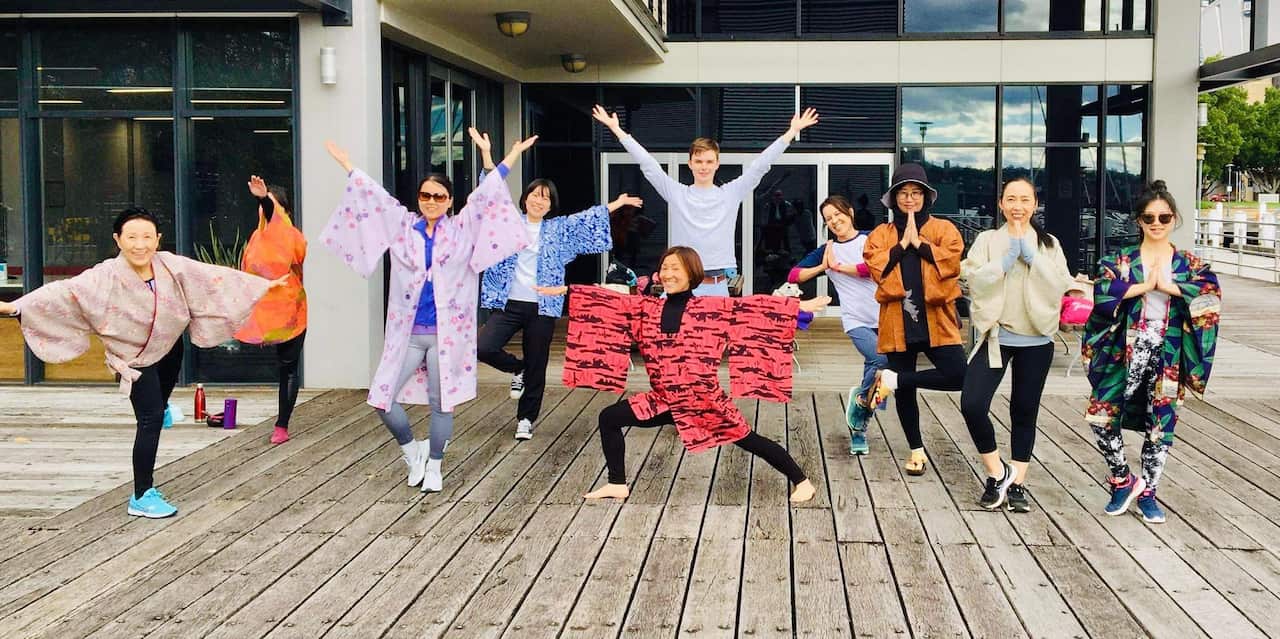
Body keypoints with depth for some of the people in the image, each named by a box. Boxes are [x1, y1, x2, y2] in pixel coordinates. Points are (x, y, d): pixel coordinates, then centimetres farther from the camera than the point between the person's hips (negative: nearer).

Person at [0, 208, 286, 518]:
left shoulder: (171, 265, -16)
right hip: (135, 357, -4)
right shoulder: (105, 277, -24)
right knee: (151, 419, -11)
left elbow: (213, 277, -10)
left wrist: (264, 284, -8)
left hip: (169, 347, 4)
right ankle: (142, 497, -2)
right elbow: (63, 292, -28)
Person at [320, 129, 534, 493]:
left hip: (447, 332, -2)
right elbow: (375, 196, 9)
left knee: (441, 402, 5)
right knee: (383, 398, -3)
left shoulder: (461, 229, 2)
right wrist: (346, 165, 12)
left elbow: (486, 193, -2)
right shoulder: (403, 226, 6)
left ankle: (433, 467, 21)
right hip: (407, 333, 2)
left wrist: (512, 156, -6)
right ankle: (412, 451, 20)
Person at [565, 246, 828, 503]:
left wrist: (801, 306, -21)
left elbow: (753, 308, -15)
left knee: (748, 440, 2)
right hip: (664, 401, 5)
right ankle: (617, 484, 15)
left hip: (703, 400, -4)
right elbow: (609, 302, 3)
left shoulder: (712, 308, -10)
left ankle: (801, 481, 21)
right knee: (609, 418, 3)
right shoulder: (647, 307, 1)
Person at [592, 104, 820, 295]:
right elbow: (647, 163, 4)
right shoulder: (675, 193, 5)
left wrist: (792, 131, 3)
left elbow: (759, 165, 5)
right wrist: (616, 129, 4)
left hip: (718, 286, 1)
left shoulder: (731, 194, 6)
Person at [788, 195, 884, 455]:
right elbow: (794, 276, 6)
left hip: (884, 316, 1)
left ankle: (858, 429, 23)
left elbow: (874, 267, -13)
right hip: (856, 321, -1)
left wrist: (838, 266, -4)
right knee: (882, 360, -25)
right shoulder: (827, 250, 10)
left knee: (875, 369, 6)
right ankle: (861, 398, 3)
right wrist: (822, 267, -6)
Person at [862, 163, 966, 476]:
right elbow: (876, 269, -6)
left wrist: (919, 243, -12)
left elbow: (951, 262, -10)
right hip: (898, 321, 1)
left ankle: (892, 379, -3)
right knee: (905, 392, 5)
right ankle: (917, 450, 21)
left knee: (957, 375, -19)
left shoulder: (944, 228, 7)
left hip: (935, 318, 0)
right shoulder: (880, 234, 10)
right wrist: (902, 244, -9)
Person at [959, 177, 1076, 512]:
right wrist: (1009, 256, -15)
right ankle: (998, 473, 5)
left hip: (1036, 340, 1)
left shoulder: (1049, 244, 7)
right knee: (972, 405, -14)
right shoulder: (987, 240, 3)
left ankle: (1017, 484, 20)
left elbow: (1061, 285, -8)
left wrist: (1030, 254, -14)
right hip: (996, 336, -1)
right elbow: (974, 279, -10)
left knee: (1024, 412, 8)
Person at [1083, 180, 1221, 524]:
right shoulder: (1120, 261, 3)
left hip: (1168, 353, 1)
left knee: (1160, 424, 5)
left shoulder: (1189, 264, 5)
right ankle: (1124, 480, 13)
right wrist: (1145, 285, -14)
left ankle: (1147, 493, 21)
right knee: (1103, 417, -9)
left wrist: (1168, 286, -16)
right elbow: (1102, 292, -15)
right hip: (1126, 350, 0)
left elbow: (1211, 294, -13)